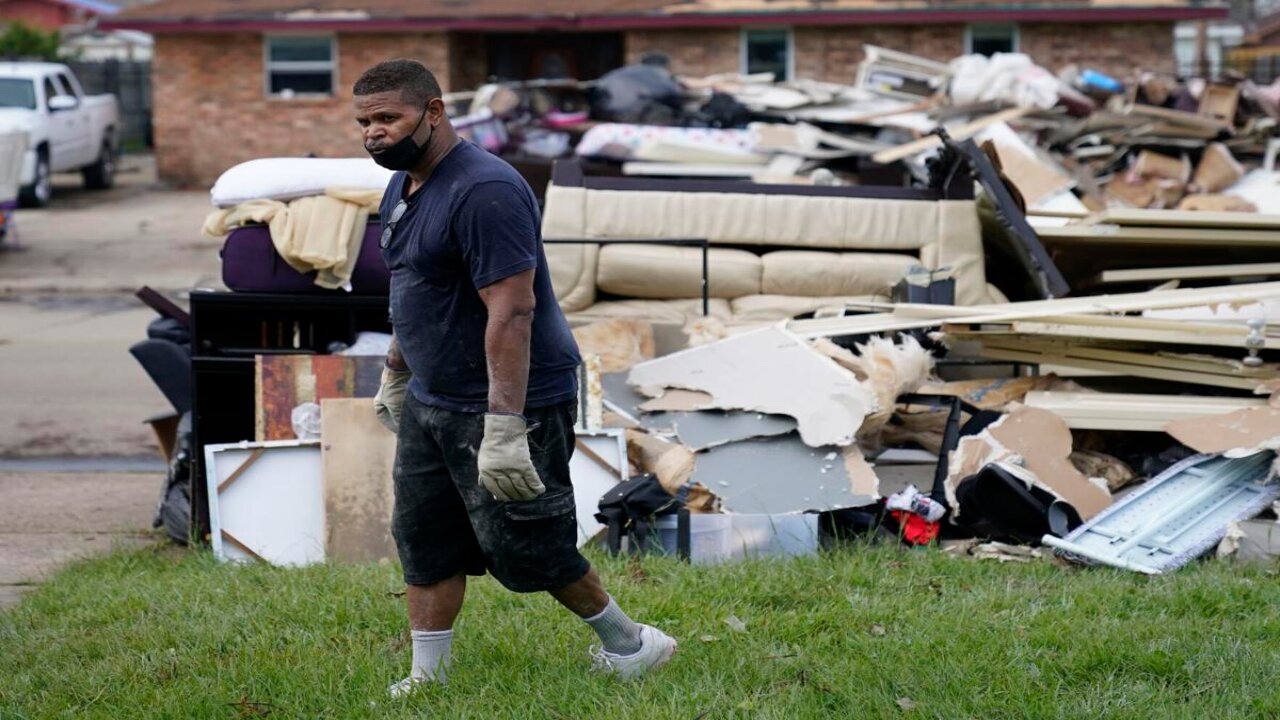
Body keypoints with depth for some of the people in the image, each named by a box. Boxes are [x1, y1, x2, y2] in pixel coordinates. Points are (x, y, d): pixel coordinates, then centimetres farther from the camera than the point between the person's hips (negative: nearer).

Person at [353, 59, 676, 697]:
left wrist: (503, 428, -31)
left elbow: (512, 311, -28)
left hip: (512, 403, -9)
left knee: (523, 548, 0)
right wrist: (394, 373, 30)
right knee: (422, 542, 8)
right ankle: (426, 679, 17)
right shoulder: (402, 186, 10)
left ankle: (626, 643, 21)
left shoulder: (483, 191, -23)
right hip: (430, 402, 9)